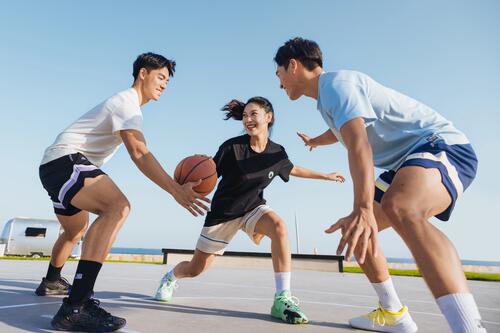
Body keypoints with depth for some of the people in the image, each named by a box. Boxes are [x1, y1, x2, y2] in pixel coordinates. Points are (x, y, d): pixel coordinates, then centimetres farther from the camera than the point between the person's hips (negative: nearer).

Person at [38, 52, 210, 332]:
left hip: (55, 167, 11)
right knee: (118, 206, -34)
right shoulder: (127, 102, -14)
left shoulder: (125, 104, 19)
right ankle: (75, 307, -39)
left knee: (76, 231, 28)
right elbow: (139, 153, -31)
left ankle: (51, 281, 52)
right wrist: (176, 190, -39)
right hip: (64, 160, -11)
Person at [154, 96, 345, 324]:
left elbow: (293, 170, 12)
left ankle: (282, 299, -25)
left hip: (253, 207, 2)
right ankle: (170, 277, 47)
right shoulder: (232, 147, -21)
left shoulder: (277, 153, -9)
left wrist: (325, 176, 19)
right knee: (196, 269, 9)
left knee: (279, 227, -33)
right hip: (223, 211, -2)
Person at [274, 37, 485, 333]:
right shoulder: (327, 96, 17)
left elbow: (358, 144, -31)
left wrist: (363, 209, -42)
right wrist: (315, 141, 61)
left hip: (442, 145, -10)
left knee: (399, 208, -41)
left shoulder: (335, 82, -14)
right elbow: (341, 130, 41)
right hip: (408, 160, 10)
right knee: (355, 230, 11)